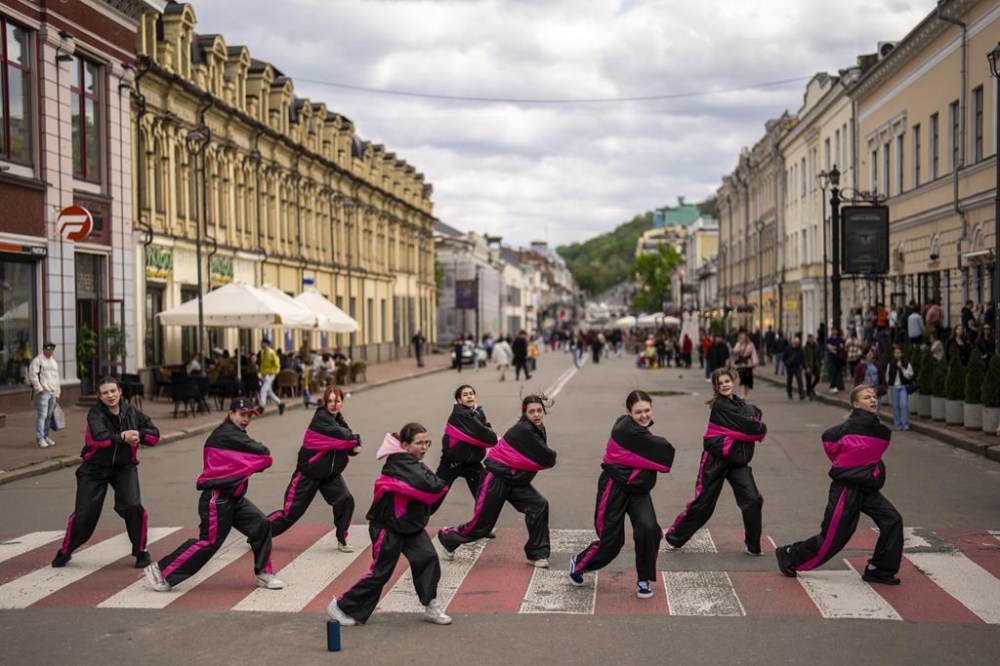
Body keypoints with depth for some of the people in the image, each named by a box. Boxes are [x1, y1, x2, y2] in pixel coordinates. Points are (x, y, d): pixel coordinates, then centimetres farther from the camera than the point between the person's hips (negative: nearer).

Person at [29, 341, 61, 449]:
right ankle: (39, 439, -11)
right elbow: (32, 375, -11)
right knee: (41, 415, -11)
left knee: (49, 416, 8)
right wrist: (39, 388, -16)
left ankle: (46, 436, 17)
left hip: (53, 393, 7)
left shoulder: (54, 362, 22)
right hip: (42, 393, -7)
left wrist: (57, 393, 21)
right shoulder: (37, 360, -3)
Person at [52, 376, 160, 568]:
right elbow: (100, 437, -34)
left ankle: (141, 551, 2)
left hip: (124, 467, 2)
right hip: (94, 468, -2)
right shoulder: (95, 414, -15)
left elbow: (154, 435, -5)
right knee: (84, 514, 0)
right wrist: (123, 438, -41)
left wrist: (139, 435, -23)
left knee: (132, 506, -17)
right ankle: (65, 551, 25)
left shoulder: (131, 413, -4)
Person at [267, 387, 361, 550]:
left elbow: (346, 444, 3)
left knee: (346, 501, -12)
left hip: (330, 473, 6)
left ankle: (342, 541, 5)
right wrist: (356, 439, -13)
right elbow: (340, 434, -30)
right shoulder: (321, 418, -17)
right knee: (291, 512, -3)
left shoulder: (339, 420, 7)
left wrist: (354, 448, -19)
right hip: (308, 473, -6)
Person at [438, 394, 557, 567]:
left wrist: (547, 456, -11)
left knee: (539, 506, -13)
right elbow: (547, 459, -23)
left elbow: (541, 458, 8)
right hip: (496, 478, -8)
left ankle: (537, 554, -4)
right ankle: (447, 537, 28)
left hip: (516, 480, 8)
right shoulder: (523, 431, -24)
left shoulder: (538, 429, 5)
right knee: (481, 525, 0)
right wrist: (551, 456, -4)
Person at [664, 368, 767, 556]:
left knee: (752, 500, -7)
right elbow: (748, 426, -18)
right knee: (703, 502, -1)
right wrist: (760, 429, -1)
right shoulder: (721, 406, -15)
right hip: (716, 460, -6)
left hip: (738, 459, 6)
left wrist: (756, 431, -5)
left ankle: (753, 546, 7)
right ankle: (674, 538, 16)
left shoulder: (740, 404, 11)